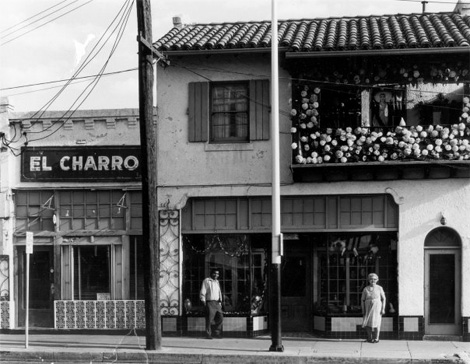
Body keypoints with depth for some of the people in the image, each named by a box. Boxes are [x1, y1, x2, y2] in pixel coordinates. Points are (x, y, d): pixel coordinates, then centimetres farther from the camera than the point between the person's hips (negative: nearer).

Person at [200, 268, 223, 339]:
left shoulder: (217, 282, 20)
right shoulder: (206, 281, -1)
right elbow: (202, 293, -4)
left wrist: (220, 302, 16)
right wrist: (204, 302, -10)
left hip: (217, 303, 6)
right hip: (209, 302, -6)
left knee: (220, 318, -1)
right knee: (209, 319, -7)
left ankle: (217, 333, 8)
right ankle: (208, 334, -1)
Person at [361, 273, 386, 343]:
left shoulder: (379, 288, -1)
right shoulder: (365, 289, 3)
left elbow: (383, 299, 1)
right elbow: (362, 300, 6)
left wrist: (383, 309, -5)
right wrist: (363, 310, 0)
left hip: (377, 307, -2)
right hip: (368, 307, 2)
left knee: (376, 323, -8)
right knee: (367, 324, -5)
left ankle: (376, 339, 3)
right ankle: (370, 338, 12)